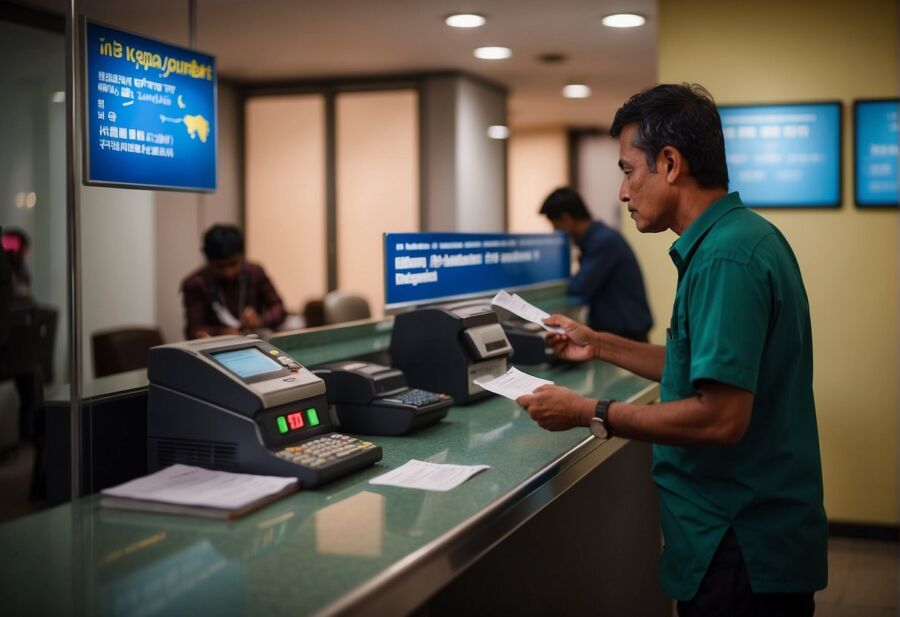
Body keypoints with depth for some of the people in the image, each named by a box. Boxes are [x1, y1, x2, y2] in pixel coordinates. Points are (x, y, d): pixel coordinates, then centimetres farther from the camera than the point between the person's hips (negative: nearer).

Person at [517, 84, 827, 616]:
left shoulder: (726, 258, -24)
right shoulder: (736, 237, 8)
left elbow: (720, 417, -28)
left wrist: (589, 413, -19)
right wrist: (600, 346, 17)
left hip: (743, 547, -9)